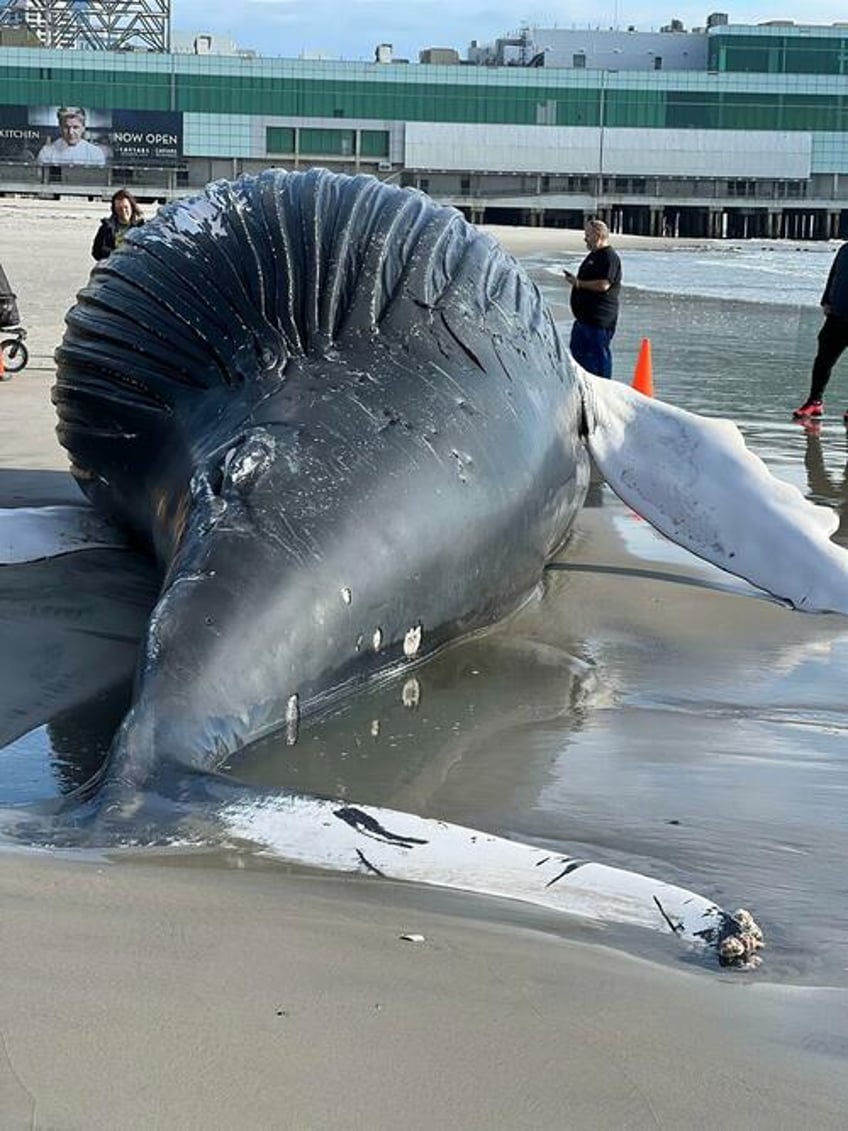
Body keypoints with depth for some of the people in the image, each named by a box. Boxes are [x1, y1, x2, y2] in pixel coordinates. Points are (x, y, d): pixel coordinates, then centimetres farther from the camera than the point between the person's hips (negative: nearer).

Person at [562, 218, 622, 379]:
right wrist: (574, 280, 13)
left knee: (599, 355, -5)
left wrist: (578, 283, -18)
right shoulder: (593, 255, 18)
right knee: (577, 351, 15)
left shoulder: (609, 257, -15)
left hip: (600, 319, -11)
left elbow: (603, 285, -25)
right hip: (584, 317, 11)